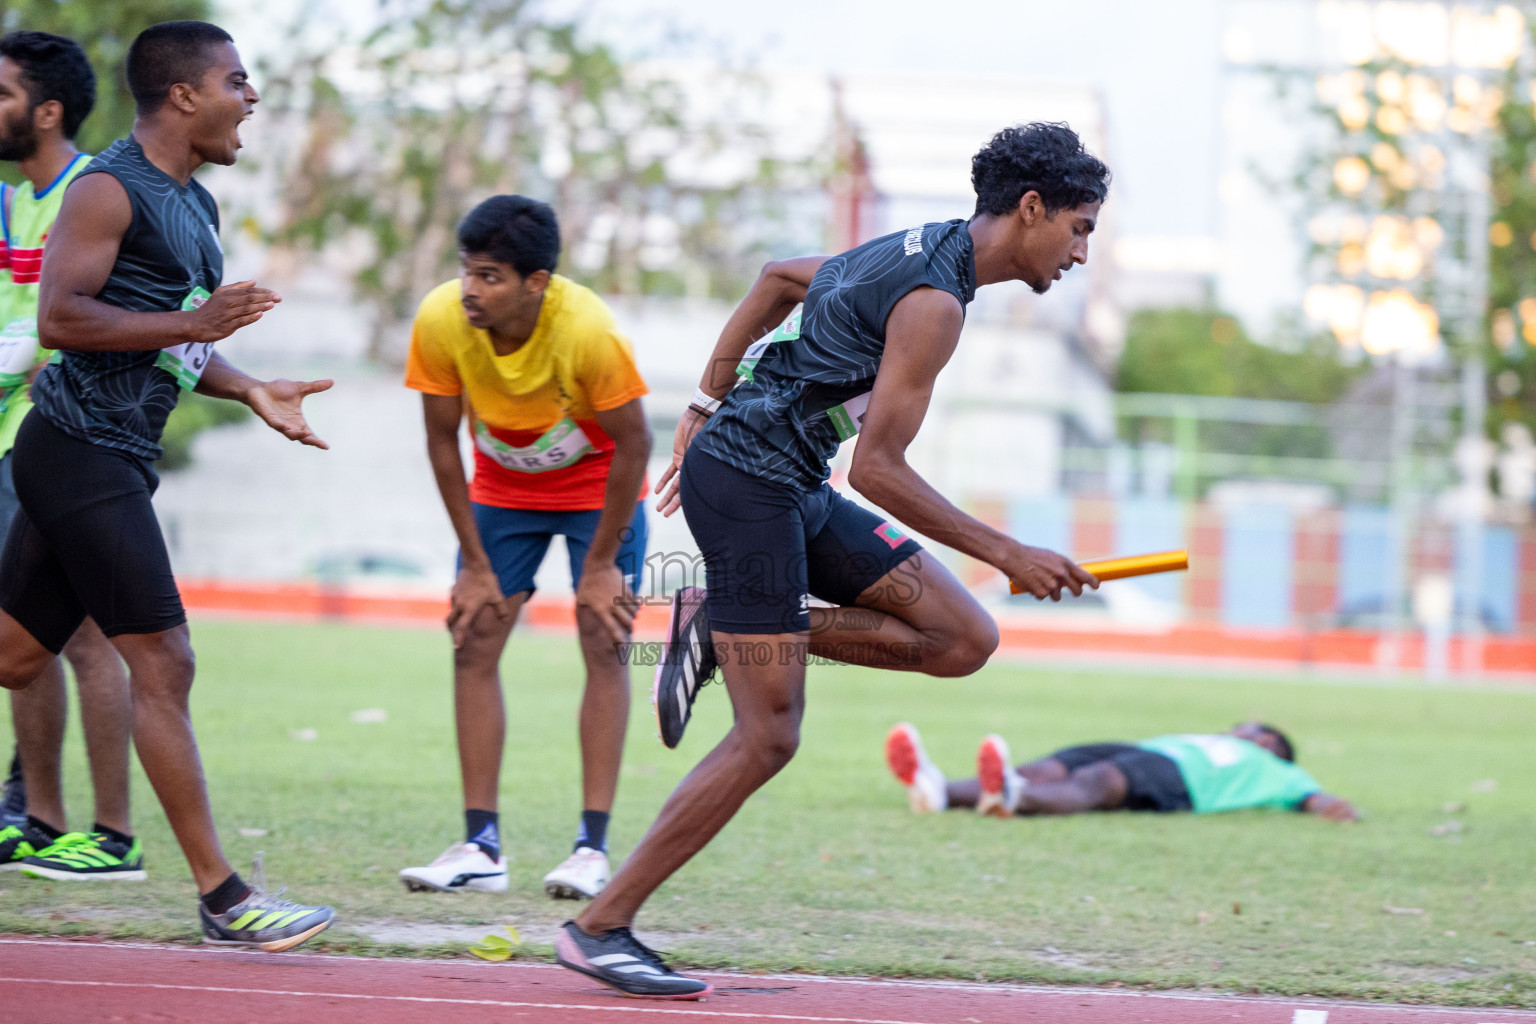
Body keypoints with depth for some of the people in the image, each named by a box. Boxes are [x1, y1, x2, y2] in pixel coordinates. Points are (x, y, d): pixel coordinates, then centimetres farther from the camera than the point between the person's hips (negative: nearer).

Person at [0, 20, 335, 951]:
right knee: (162, 659, -10)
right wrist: (192, 324, -22)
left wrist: (250, 389, 12)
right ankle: (221, 896, -8)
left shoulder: (197, 207, 19)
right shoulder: (110, 190, -11)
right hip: (81, 447, -10)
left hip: (115, 460, 10)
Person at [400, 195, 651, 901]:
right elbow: (443, 441, -12)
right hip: (503, 488, 3)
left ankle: (593, 845, -9)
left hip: (597, 485, -3)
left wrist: (601, 564, -17)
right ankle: (481, 845, -3)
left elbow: (632, 446, -21)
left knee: (603, 643, -10)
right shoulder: (440, 321, -27)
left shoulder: (589, 331, -35)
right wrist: (475, 565, -10)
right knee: (474, 642, -5)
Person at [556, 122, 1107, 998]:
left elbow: (780, 278, 27)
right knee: (768, 738, -9)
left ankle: (716, 627, 7)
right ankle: (600, 928, -3)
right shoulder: (934, 301, -18)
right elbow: (876, 469, -21)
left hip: (792, 489, 9)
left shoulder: (917, 251, 12)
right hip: (748, 479, -9)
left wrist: (707, 405, 26)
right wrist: (1006, 554, -17)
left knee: (965, 640, 1)